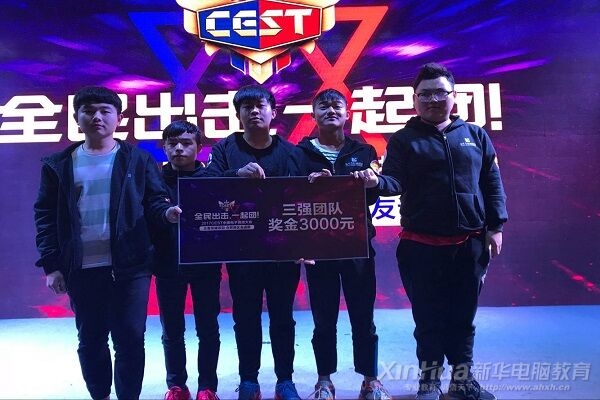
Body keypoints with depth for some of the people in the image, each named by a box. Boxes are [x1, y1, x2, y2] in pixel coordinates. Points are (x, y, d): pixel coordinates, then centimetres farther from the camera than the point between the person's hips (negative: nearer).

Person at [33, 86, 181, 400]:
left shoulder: (138, 159, 4)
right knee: (90, 340, 13)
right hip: (82, 269, 2)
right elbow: (45, 217, 7)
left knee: (130, 338, 3)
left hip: (129, 265, -1)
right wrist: (51, 264, 0)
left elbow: (154, 201, 4)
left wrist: (166, 212, -20)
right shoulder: (57, 164, 7)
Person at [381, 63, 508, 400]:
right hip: (422, 247, -2)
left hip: (470, 245, 2)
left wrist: (495, 226, 3)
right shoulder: (404, 139, 2)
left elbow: (492, 184, 9)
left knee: (463, 316, 12)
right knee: (428, 317, 7)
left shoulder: (475, 135, 9)